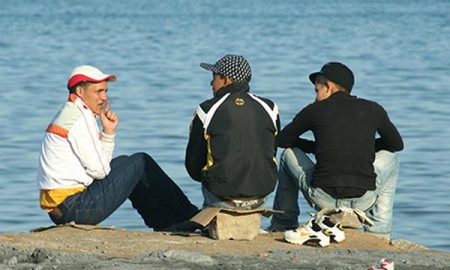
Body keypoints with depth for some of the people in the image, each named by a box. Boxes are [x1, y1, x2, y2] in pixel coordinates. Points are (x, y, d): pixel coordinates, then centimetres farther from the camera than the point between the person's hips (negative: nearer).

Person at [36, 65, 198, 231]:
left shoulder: (67, 114, 19)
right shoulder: (80, 116, -13)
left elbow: (102, 163, 16)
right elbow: (99, 170, -16)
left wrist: (108, 131, 6)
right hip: (75, 208, -10)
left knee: (123, 163, 25)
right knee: (140, 163, 1)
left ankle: (164, 224, 27)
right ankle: (186, 217, 12)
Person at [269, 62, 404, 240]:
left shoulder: (315, 110, 3)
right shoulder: (373, 110, 6)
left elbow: (281, 140, 19)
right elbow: (397, 144, 23)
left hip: (323, 200, -1)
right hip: (363, 201, 1)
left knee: (289, 154, 28)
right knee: (390, 158, 32)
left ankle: (283, 225, 34)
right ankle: (379, 234, 25)